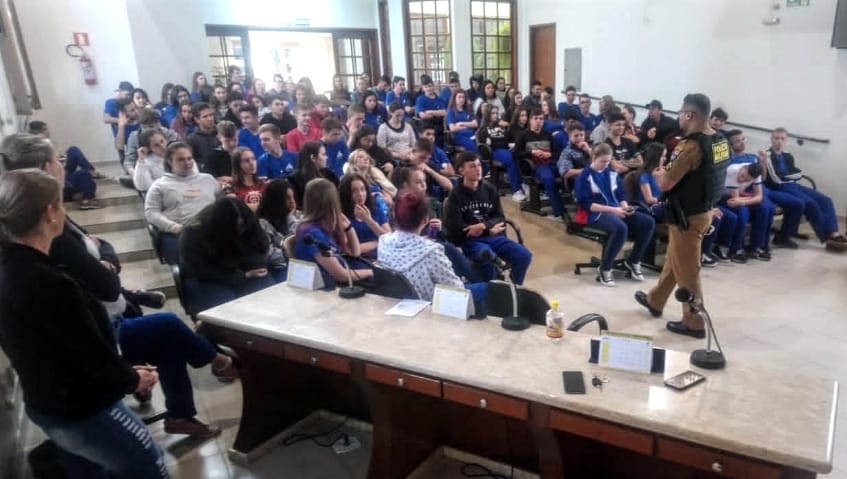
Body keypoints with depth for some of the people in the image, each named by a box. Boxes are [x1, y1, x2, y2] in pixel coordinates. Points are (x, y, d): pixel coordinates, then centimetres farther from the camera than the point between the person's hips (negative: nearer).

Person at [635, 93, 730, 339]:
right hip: (703, 210, 9)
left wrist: (658, 172, 0)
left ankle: (694, 323, 18)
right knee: (673, 260, 24)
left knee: (687, 271, 5)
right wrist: (668, 169, 9)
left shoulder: (692, 146, -25)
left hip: (687, 216, -9)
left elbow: (665, 183, -22)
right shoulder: (720, 141, 3)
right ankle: (655, 301, 41)